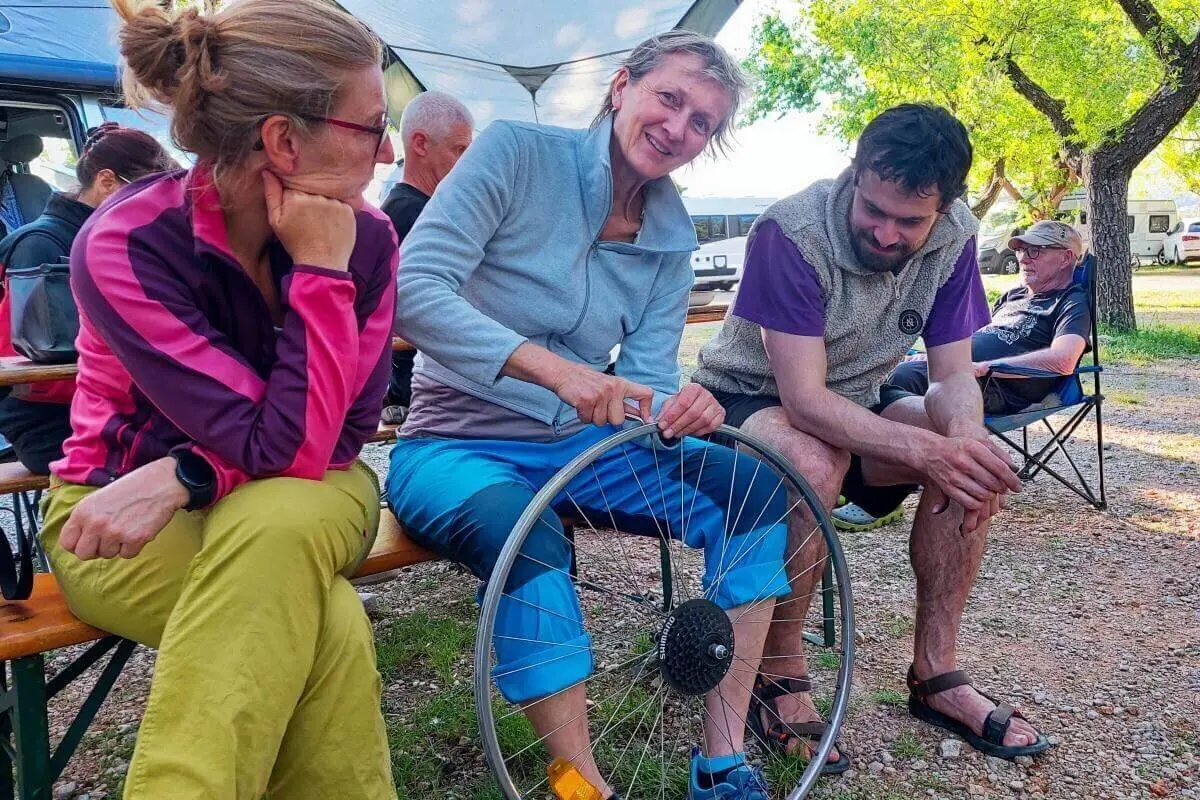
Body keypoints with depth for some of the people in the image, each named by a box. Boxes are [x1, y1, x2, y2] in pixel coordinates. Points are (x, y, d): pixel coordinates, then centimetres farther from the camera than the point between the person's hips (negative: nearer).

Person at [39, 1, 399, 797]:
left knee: (276, 528, -33)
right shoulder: (124, 245, -22)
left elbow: (341, 438, -10)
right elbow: (283, 447, -27)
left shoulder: (368, 238, -10)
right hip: (125, 516, -3)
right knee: (325, 631, -32)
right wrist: (321, 271, -26)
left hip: (303, 508, 4)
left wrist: (185, 475, -24)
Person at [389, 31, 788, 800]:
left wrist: (681, 407, -28)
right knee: (529, 535, -38)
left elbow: (647, 377, -2)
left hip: (577, 445, 5)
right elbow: (414, 289, -24)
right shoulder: (517, 151, -12)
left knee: (756, 489, -12)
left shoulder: (672, 233, 3)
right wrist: (556, 369, -37)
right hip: (455, 446, -5)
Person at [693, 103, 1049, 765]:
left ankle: (935, 676, -6)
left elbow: (954, 372, -8)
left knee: (976, 458, -19)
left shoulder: (953, 238, -10)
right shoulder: (791, 233, -27)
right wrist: (927, 448, -42)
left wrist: (963, 436, -32)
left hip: (854, 405, 6)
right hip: (750, 398, -5)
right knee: (813, 466, -38)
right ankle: (781, 679, -18)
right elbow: (805, 398, -31)